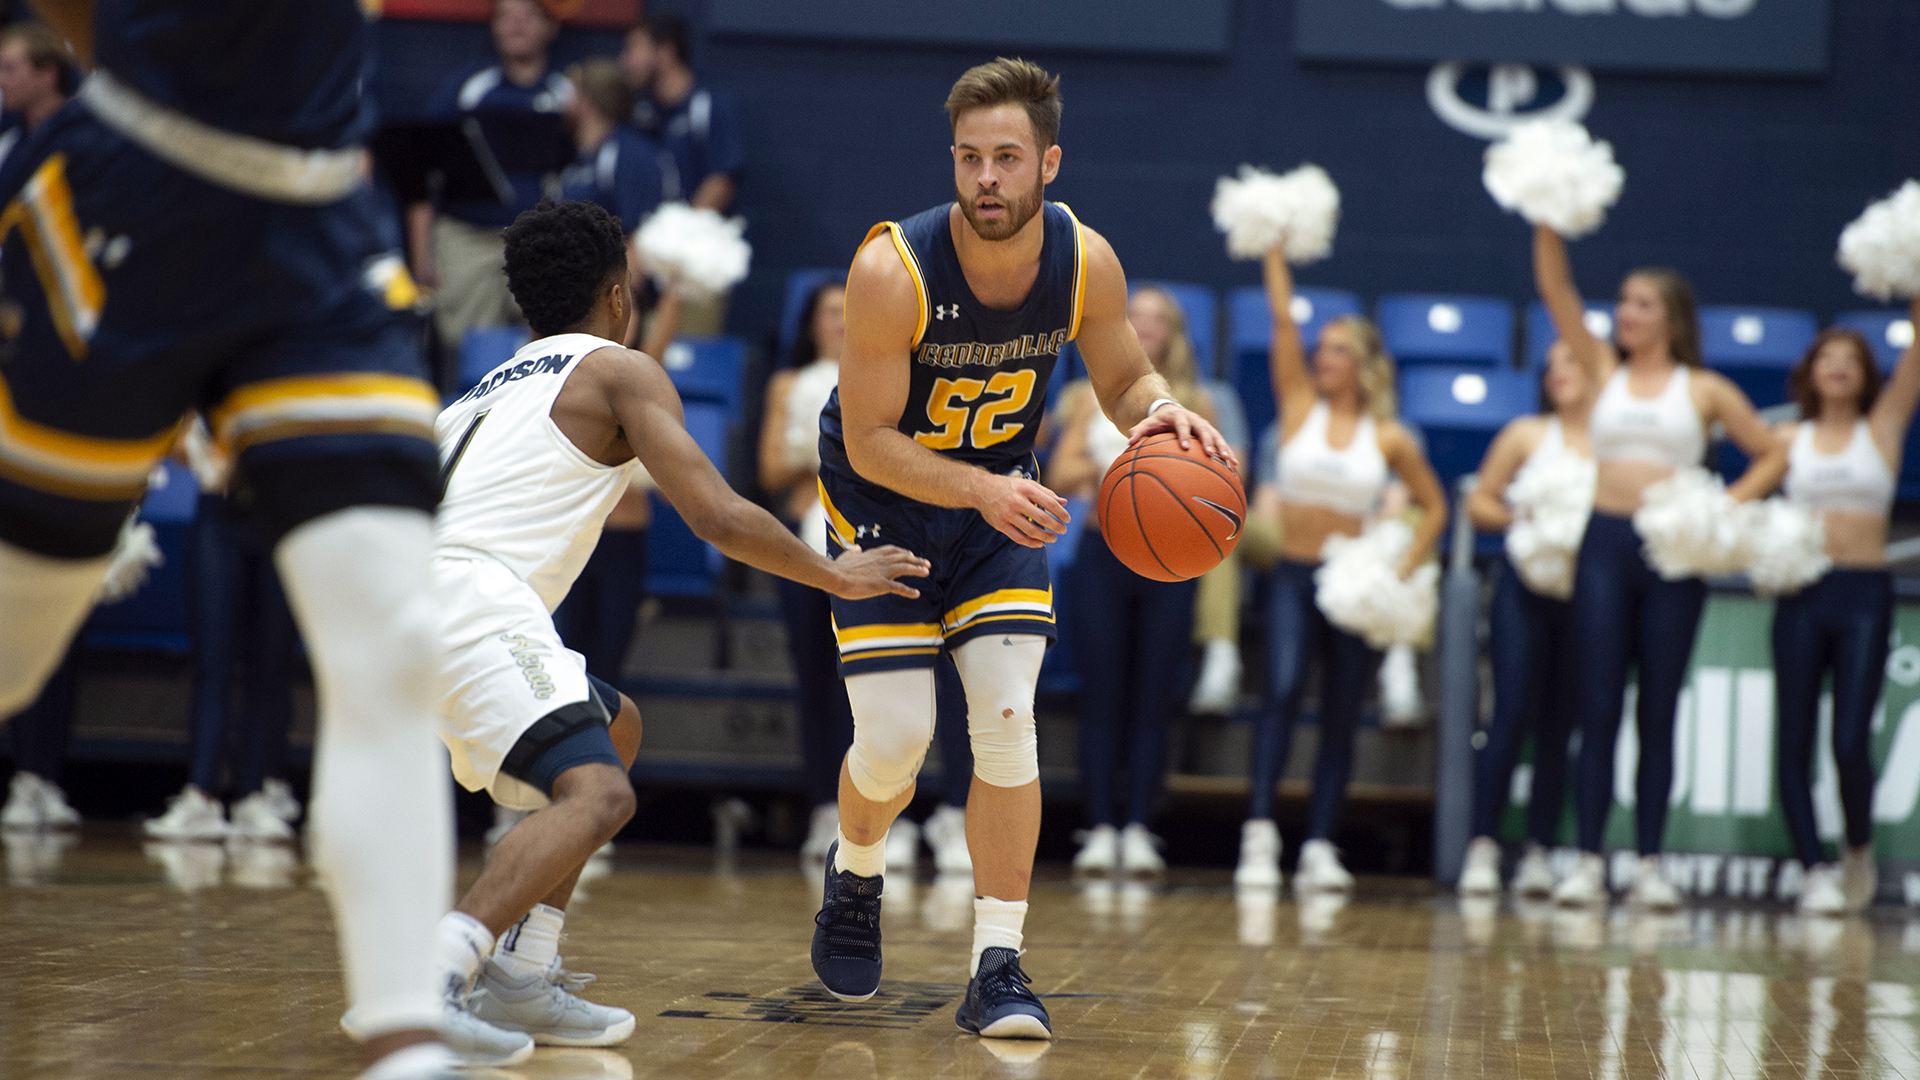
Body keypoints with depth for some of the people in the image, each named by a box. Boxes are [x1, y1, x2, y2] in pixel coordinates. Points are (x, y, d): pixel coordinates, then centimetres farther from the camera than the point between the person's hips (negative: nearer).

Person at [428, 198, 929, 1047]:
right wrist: (834, 576, 12)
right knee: (596, 795, -21)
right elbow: (719, 518, -1)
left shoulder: (490, 389, 31)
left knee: (613, 730, 25)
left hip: (406, 609, 9)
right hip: (471, 600, -9)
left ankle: (519, 975, 14)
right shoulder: (622, 371, 8)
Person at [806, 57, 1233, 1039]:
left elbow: (1123, 378, -1)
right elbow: (870, 442, -25)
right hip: (880, 496, -2)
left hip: (1000, 496, 3)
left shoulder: (1086, 263, -18)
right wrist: (982, 491, -39)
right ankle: (856, 875, 29)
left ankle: (997, 969, -4)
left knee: (1006, 723, -11)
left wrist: (1162, 413, -24)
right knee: (894, 741, -6)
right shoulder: (892, 271, -29)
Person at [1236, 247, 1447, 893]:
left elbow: (1434, 508, 11)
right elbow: (1283, 317, -1)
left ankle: (1319, 848, 5)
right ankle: (1259, 834, -23)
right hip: (1292, 575, -1)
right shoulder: (1299, 406, 4)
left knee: (1341, 719, 2)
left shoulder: (1389, 438, 3)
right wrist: (1274, 249, -4)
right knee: (1284, 691, -20)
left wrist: (1404, 571, 0)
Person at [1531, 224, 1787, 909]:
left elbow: (1773, 456, 8)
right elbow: (1555, 288, 3)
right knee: (1598, 709, -3)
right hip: (1605, 544, 1)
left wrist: (1724, 507, -5)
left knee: (1658, 713, 3)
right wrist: (1548, 221, -8)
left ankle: (1649, 864, 6)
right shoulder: (1605, 371, 11)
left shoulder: (1705, 390, 7)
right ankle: (1589, 860, -3)